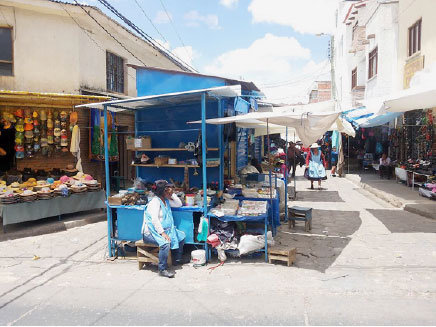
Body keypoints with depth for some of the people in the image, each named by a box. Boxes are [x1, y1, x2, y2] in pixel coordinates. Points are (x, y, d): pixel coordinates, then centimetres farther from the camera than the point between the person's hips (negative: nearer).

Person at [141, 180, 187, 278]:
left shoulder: (166, 200, 10)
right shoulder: (155, 201, -17)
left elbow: (179, 204, 20)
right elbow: (154, 219, -25)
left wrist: (172, 195, 5)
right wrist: (162, 233, -29)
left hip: (164, 230, 10)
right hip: (151, 232, -10)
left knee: (181, 236, 11)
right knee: (165, 242, -34)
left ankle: (177, 259, 21)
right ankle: (162, 269, -23)